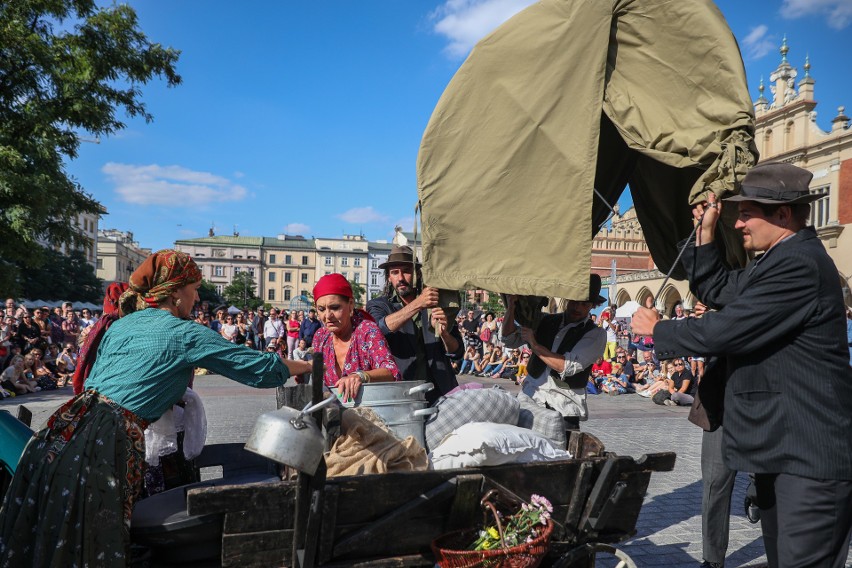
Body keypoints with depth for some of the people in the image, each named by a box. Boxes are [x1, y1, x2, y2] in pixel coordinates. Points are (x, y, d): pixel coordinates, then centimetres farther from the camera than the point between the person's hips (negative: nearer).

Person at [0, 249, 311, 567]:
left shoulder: (121, 324, 17)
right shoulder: (187, 335, -2)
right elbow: (261, 370, 0)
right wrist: (308, 366, 16)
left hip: (69, 423, 7)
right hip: (111, 443, -7)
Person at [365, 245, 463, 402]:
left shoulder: (437, 305, 10)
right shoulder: (378, 306, 7)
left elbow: (458, 353, 8)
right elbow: (379, 329, -17)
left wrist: (443, 333, -12)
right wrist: (417, 304, -25)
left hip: (440, 393, 1)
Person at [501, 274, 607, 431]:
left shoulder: (596, 334, -4)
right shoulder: (546, 321, 10)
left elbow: (568, 367, -15)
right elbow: (510, 340, 4)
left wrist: (534, 345, -12)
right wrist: (511, 306, -8)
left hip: (564, 408, -3)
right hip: (530, 398, 3)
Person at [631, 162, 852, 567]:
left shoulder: (799, 265, -21)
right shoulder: (777, 261, 13)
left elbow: (724, 331, -24)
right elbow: (714, 290, 20)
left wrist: (657, 330, -7)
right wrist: (706, 231, 11)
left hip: (808, 454, -11)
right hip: (781, 446, 11)